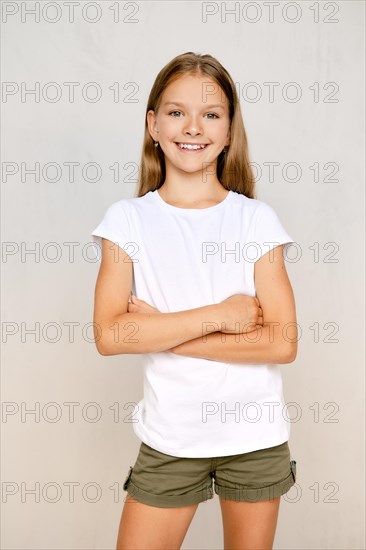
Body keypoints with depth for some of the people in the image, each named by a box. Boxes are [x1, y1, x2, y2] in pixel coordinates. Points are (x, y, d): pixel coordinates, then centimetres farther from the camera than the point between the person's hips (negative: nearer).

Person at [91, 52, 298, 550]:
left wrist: (161, 330, -16)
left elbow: (283, 342, -11)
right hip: (170, 435, 0)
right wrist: (221, 314, -18)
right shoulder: (129, 218, -3)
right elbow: (109, 335, -15)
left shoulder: (256, 218, -4)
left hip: (255, 433, 1)